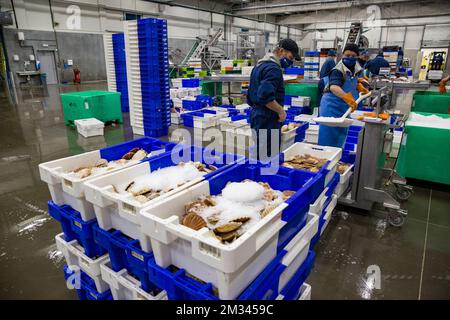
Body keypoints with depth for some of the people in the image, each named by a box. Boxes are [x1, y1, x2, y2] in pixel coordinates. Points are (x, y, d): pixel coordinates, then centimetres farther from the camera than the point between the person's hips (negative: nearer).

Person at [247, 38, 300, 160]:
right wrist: (281, 111, -15)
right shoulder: (273, 68, -13)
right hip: (268, 122, -10)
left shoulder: (259, 65, 18)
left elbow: (250, 99, 22)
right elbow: (265, 96, -26)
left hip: (256, 117, 10)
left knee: (259, 158, 16)